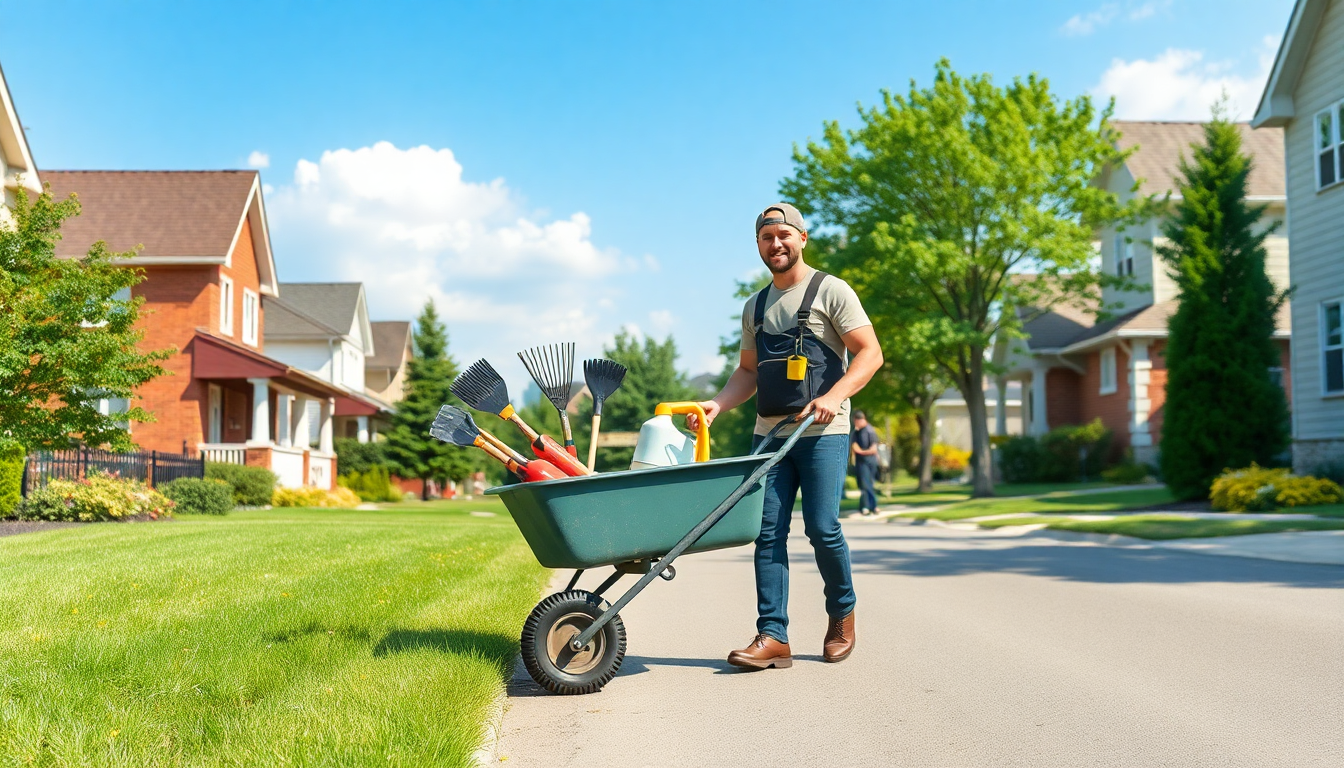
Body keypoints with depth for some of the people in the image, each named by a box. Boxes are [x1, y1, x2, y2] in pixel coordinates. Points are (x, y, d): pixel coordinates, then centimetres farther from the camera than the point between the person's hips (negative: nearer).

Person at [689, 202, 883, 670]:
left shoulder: (830, 291, 1)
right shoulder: (756, 307, 18)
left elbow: (870, 354, -5)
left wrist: (833, 396, -20)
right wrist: (718, 405, 4)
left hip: (822, 433, -5)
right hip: (769, 433, 5)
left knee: (822, 527, -8)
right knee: (768, 532, -2)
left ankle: (842, 613, 18)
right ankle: (773, 636, 0)